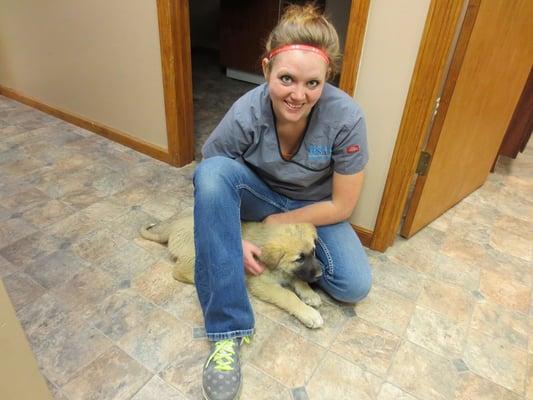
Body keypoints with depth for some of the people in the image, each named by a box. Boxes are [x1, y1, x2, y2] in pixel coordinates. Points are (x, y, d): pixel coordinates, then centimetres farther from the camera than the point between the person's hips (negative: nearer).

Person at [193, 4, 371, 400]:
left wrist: (278, 223, -15)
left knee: (355, 285, -23)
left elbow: (342, 206, -18)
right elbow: (209, 181, -12)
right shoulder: (245, 114, -26)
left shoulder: (346, 118, -28)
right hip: (258, 194, 1)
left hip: (314, 208, 0)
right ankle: (228, 331, -29)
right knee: (212, 170, -33)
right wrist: (235, 238, -23)